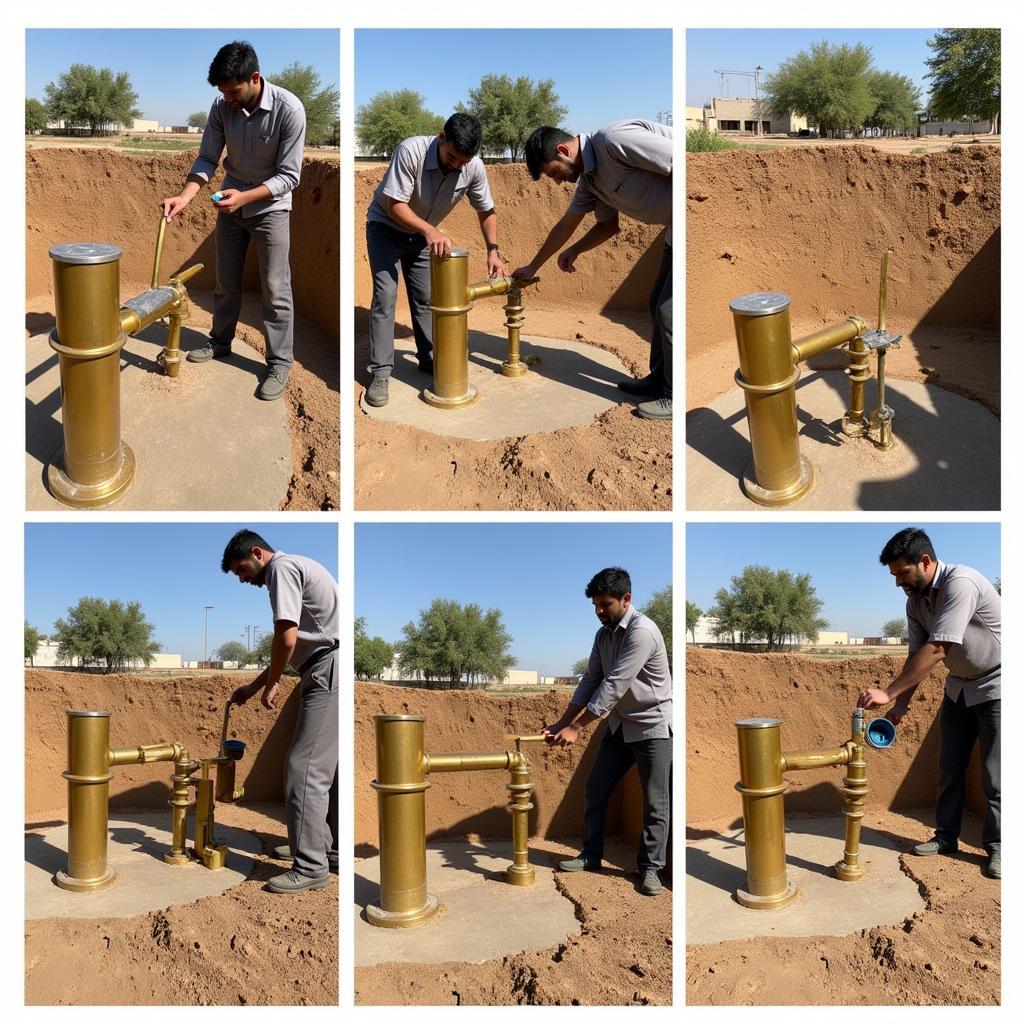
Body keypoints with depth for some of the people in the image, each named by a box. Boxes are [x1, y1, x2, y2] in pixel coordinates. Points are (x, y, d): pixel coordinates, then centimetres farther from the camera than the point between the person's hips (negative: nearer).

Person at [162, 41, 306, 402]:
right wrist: (185, 196, -22)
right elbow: (208, 159, -5)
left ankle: (279, 363, 5)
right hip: (231, 203, 5)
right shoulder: (221, 107, -11)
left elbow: (289, 175, -22)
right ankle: (221, 342, 34)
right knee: (226, 283, 16)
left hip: (270, 206, -4)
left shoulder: (289, 110, -25)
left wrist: (245, 197, -32)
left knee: (275, 289, -4)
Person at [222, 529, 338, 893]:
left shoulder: (282, 567, -6)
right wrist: (252, 686, 28)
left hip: (330, 672, -11)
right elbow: (293, 646, 29)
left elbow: (286, 639, -16)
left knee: (304, 766, -9)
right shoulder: (294, 568, 25)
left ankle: (311, 866, -6)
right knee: (327, 765, 17)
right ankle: (326, 848, 26)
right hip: (330, 673, 11)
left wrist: (270, 686, -1)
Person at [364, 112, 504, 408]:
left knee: (425, 297, 8)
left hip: (422, 233, 5)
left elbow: (486, 210, -3)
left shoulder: (474, 167, -20)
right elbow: (395, 205, -32)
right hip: (386, 226, -4)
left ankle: (429, 359, 24)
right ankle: (381, 372, -13)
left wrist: (493, 250, -13)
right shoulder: (410, 151, -35)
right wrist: (430, 231, -45)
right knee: (385, 295, -14)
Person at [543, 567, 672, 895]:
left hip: (653, 725, -8)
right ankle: (591, 856, 22)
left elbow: (614, 685, -28)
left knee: (656, 801, -2)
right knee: (595, 789, 8)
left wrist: (576, 728, -26)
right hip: (620, 724, 8)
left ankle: (650, 868, 11)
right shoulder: (604, 634, 2)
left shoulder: (642, 631, -25)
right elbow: (591, 680, 4)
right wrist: (561, 724, -5)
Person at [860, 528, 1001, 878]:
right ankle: (946, 836, 20)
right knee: (949, 767, 9)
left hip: (994, 684, -7)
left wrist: (888, 693, -36)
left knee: (994, 772, -5)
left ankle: (997, 847, 8)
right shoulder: (915, 602, -4)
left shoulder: (960, 583, -31)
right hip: (959, 686, 7)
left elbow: (936, 650, -36)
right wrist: (901, 703, -13)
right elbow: (917, 655, -1)